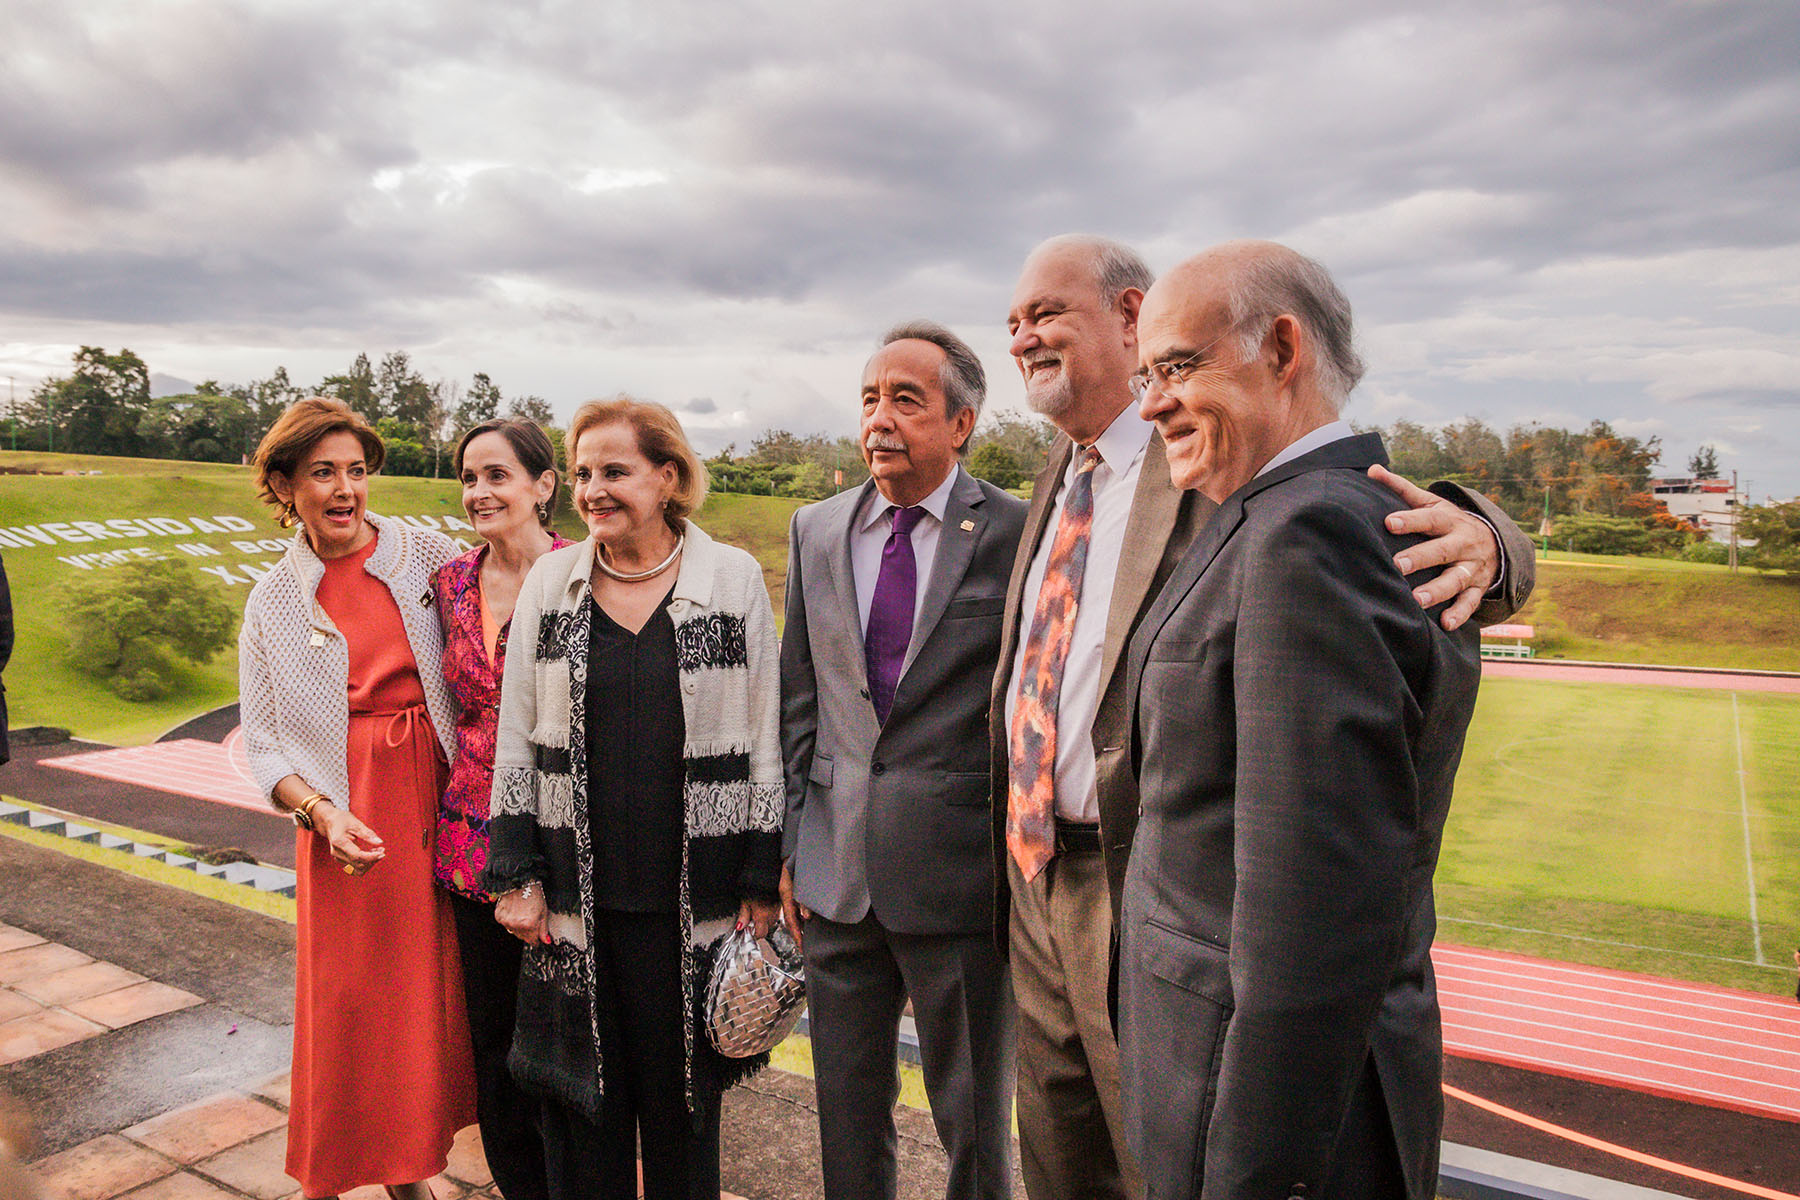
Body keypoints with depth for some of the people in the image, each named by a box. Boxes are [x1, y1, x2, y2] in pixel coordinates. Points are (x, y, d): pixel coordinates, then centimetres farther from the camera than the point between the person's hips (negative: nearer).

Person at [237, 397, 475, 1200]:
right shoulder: (273, 601, 3)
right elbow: (261, 742, 3)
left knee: (431, 991, 10)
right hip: (348, 821, 0)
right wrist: (321, 811, -12)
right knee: (346, 1004, 6)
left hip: (438, 802, 1)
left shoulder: (429, 557, 0)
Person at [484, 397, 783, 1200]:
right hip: (574, 891, 2)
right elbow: (515, 740, 7)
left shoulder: (734, 579, -2)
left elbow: (765, 740, -1)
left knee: (682, 1091, 12)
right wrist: (517, 875, 2)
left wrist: (762, 883, -2)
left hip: (692, 893, -1)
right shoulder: (549, 582, 3)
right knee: (582, 1100, 12)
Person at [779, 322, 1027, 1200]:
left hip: (959, 874, -4)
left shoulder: (1016, 533, -7)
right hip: (836, 873, 4)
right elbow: (799, 700, 10)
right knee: (848, 1110, 19)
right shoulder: (816, 531, 7)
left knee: (974, 1119, 13)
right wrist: (792, 845, 7)